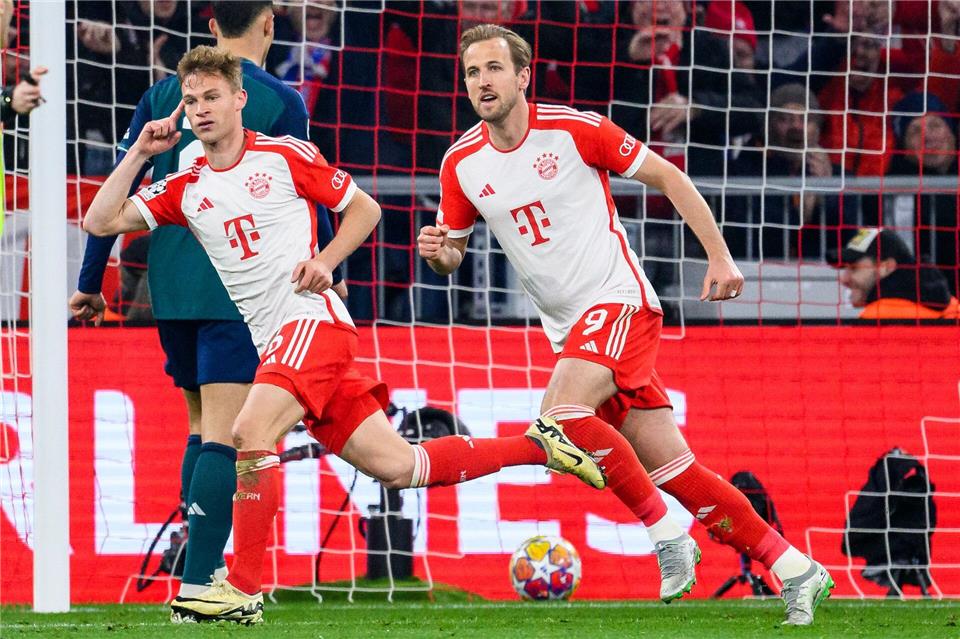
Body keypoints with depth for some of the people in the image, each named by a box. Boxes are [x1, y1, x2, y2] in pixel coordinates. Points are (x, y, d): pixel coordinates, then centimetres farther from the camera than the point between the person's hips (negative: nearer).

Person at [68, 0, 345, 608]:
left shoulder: (165, 93, 9)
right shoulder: (281, 102, -3)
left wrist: (91, 283, 13)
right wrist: (330, 276, 14)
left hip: (169, 287, 5)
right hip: (238, 288, -5)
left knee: (203, 427, 19)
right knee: (222, 435, -10)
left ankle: (204, 564, 19)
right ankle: (197, 583, -19)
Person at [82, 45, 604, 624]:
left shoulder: (285, 156, 1)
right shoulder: (185, 189, 13)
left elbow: (364, 208, 9)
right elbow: (101, 222, 8)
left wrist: (324, 261, -7)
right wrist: (141, 152, 4)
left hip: (312, 320, -6)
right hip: (271, 342, 6)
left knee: (250, 432, -26)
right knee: (396, 466, 5)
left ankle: (244, 590, -23)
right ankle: (536, 446, 19)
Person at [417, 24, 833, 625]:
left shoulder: (574, 130, -10)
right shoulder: (462, 165, 3)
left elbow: (667, 176, -2)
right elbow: (453, 250, 15)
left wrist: (721, 258, -5)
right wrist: (438, 253, -10)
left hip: (619, 301, -5)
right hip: (567, 326, 5)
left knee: (561, 412, -28)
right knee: (672, 470, 1)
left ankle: (667, 532, -15)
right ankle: (796, 570, 8)